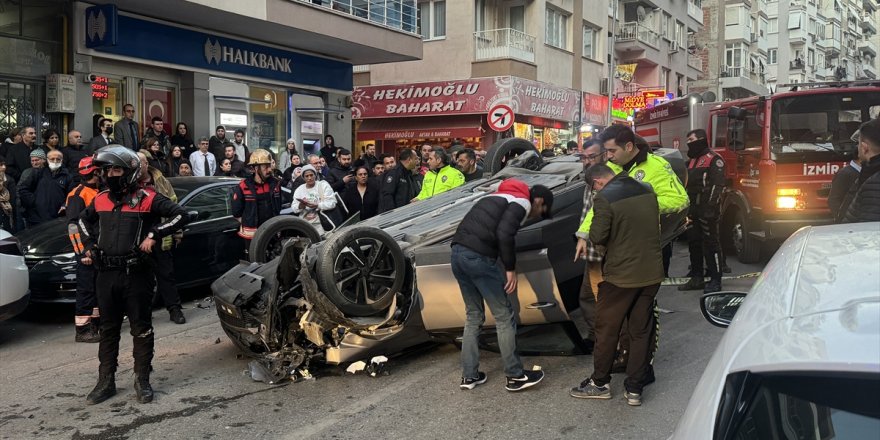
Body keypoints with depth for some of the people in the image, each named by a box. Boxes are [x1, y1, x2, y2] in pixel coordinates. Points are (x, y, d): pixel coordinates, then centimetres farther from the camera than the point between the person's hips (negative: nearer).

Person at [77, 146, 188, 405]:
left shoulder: (147, 198, -7)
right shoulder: (100, 200, 10)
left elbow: (180, 215, -12)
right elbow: (84, 221, 30)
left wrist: (154, 235, -16)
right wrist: (89, 246, 17)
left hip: (136, 275, -5)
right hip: (106, 275, 5)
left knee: (141, 328, 4)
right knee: (108, 329, 12)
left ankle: (142, 380, 13)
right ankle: (106, 381, 20)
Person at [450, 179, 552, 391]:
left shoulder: (497, 197, 28)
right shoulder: (522, 202, 0)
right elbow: (504, 234, -16)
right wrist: (510, 269, -8)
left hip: (458, 252, 9)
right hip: (478, 256, -9)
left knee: (473, 316, 19)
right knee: (504, 317, 3)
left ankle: (469, 375, 21)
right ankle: (515, 376, 11)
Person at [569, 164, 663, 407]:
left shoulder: (604, 198, -16)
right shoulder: (647, 191, 4)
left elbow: (597, 237, -16)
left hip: (620, 275, -6)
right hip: (651, 273, 6)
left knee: (607, 329, 10)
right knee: (641, 331, 12)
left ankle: (600, 383, 22)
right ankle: (635, 389, 17)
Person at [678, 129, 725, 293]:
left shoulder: (713, 159, -9)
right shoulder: (692, 160, 20)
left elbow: (716, 185, -17)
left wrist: (710, 208, -24)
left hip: (707, 211, -9)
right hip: (693, 210, 9)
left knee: (711, 244, -5)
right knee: (694, 244, 11)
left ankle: (715, 280, -1)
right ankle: (696, 278, 20)